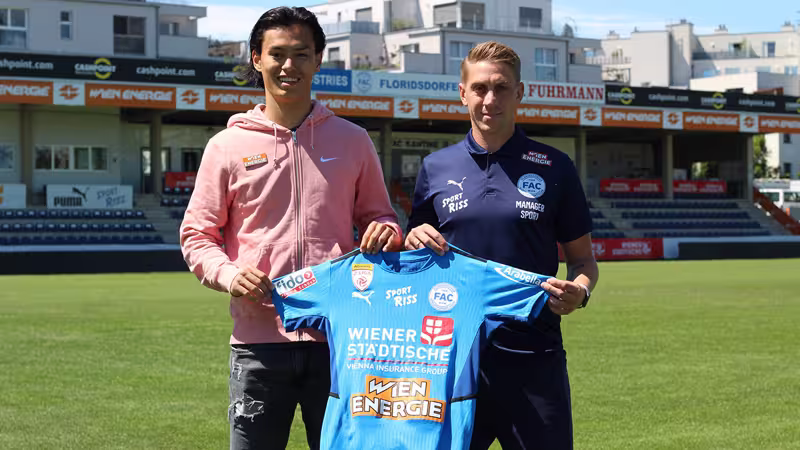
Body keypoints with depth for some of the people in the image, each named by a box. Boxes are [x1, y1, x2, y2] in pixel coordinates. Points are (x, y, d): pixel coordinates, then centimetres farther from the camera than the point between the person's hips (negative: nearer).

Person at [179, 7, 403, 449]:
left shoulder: (352, 140, 10)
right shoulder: (228, 146, 5)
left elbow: (377, 216, 18)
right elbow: (197, 234, 7)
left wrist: (384, 231, -6)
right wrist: (228, 275, -13)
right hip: (260, 337, -1)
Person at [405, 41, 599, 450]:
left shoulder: (554, 167, 5)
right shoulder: (435, 168, 9)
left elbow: (582, 258, 9)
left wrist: (579, 291, -13)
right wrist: (413, 241, -6)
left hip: (533, 356, -1)